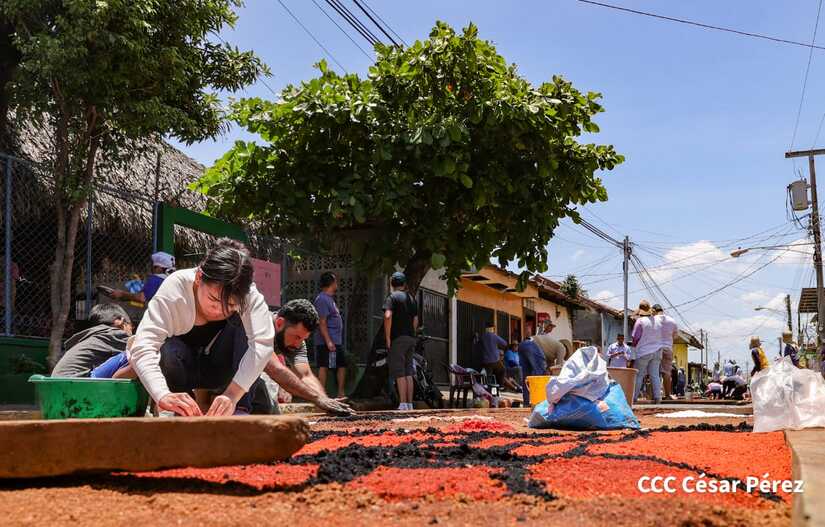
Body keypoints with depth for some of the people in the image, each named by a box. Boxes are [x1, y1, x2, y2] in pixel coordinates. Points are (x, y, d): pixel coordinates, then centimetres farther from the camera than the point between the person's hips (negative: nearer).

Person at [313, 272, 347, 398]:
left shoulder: (330, 298, 19)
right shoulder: (322, 299, -13)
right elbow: (322, 322, -20)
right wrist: (328, 341, -25)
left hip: (336, 341, 11)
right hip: (328, 342, -11)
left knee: (342, 365, 13)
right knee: (324, 367, -8)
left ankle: (341, 393, 18)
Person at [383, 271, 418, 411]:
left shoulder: (392, 297, -5)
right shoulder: (411, 298, 17)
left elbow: (388, 316, -18)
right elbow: (416, 320, 17)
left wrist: (387, 338, -14)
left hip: (397, 338, -6)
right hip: (411, 339, 7)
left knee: (399, 373, -7)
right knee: (408, 372, 10)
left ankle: (403, 404, -11)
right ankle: (410, 403, 10)